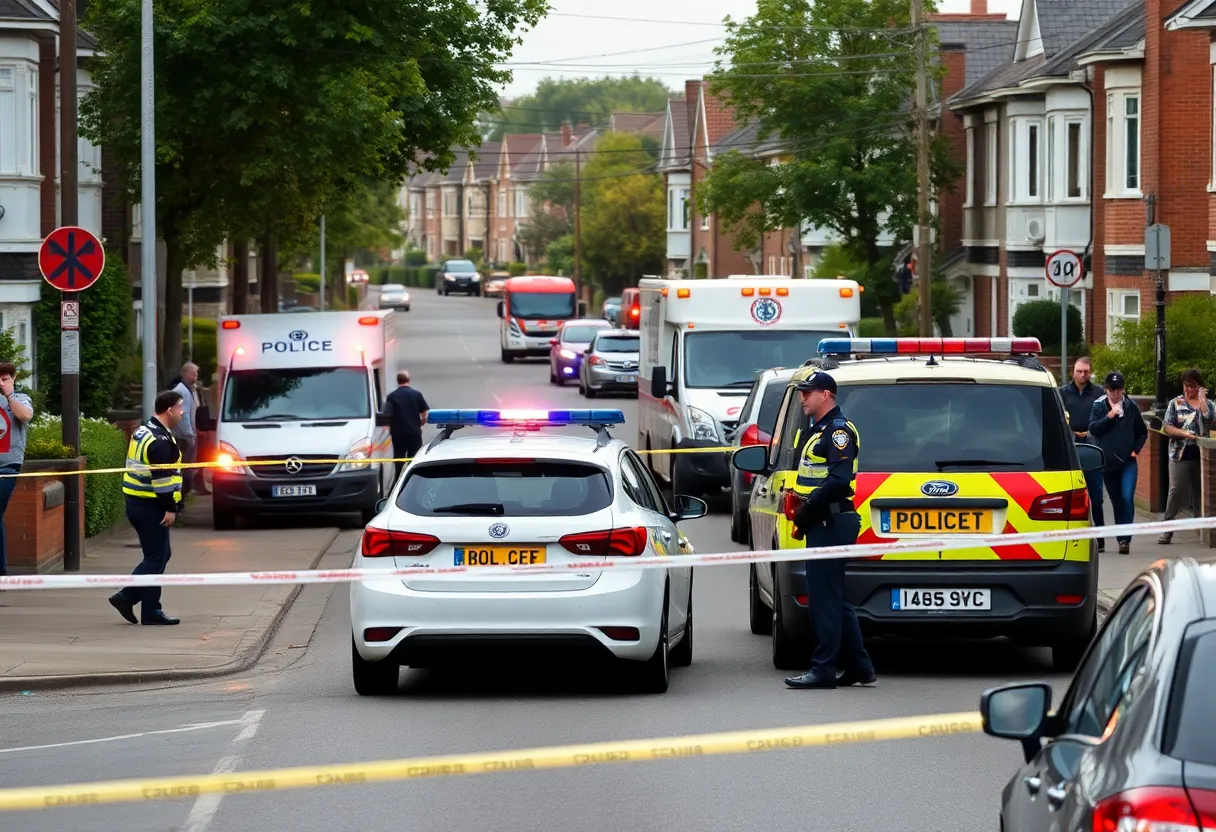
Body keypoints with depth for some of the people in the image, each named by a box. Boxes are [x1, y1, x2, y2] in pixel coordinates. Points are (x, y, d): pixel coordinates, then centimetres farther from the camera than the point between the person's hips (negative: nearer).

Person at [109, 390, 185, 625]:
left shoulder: (143, 432, 14)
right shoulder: (160, 441, -19)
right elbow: (163, 477, -23)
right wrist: (170, 508, -17)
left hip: (137, 503, 10)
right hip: (150, 507, -10)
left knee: (160, 554, 17)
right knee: (156, 558, -2)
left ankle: (126, 597, 12)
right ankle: (151, 612, 2)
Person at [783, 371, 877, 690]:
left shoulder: (838, 430, -11)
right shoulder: (820, 431, 21)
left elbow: (839, 480, -22)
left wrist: (808, 507, -19)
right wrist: (805, 511, 12)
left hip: (832, 523, -11)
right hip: (823, 523, 11)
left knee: (824, 597, -10)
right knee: (832, 598, 12)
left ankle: (823, 669, -9)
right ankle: (859, 667, 15)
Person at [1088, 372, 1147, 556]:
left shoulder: (1131, 407, 4)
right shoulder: (1099, 406, 2)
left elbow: (1142, 432, 14)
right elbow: (1092, 429, -10)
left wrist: (1136, 449, 0)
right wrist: (1108, 417, -20)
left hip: (1128, 462, -1)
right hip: (1108, 462, 1)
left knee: (1127, 498, -16)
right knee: (1116, 502, 9)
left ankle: (1125, 539, -17)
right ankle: (1122, 538, 18)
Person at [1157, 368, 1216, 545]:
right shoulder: (1175, 404, 6)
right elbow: (1166, 427, 1)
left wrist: (1202, 400, -10)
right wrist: (1183, 433, -15)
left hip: (1201, 455, 1)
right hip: (1180, 455, -1)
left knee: (1200, 490, 4)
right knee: (1176, 490, -6)